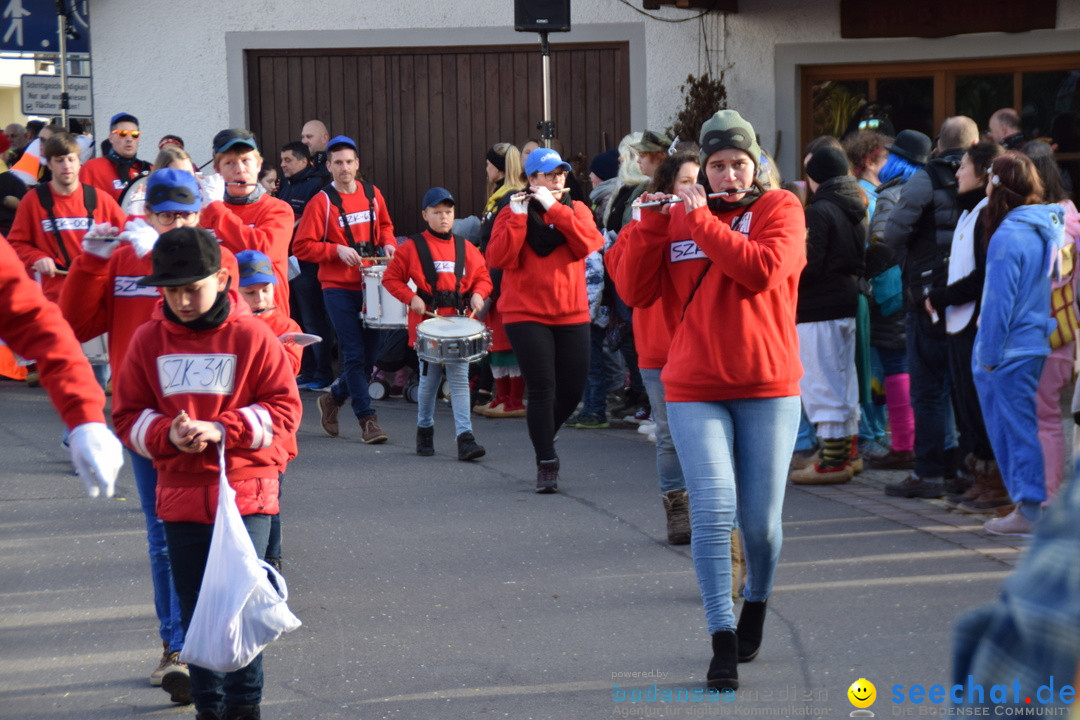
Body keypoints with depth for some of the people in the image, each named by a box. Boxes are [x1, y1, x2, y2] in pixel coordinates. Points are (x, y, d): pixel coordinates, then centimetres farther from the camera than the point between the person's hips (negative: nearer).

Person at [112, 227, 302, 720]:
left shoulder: (252, 336, -5)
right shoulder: (149, 340, 2)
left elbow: (284, 408, -4)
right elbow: (127, 416, 6)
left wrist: (224, 429, -17)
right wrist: (168, 434, -14)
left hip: (246, 494, -3)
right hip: (180, 495, 3)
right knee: (195, 609, 9)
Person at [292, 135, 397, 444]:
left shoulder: (372, 195, 7)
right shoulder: (322, 202, -7)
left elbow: (385, 225, 24)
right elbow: (302, 246, -7)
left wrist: (388, 243, 4)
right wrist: (337, 250, -19)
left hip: (370, 285, 5)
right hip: (339, 288, -5)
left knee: (369, 355, 8)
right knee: (354, 355, -8)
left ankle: (333, 398, 30)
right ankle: (367, 419, -3)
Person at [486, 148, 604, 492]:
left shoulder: (577, 210, 9)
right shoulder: (511, 214, 2)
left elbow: (589, 244, -12)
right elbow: (498, 259, -13)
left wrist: (554, 209, -15)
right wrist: (518, 217, -20)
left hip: (572, 315, 3)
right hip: (527, 314, -3)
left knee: (572, 389, 5)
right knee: (542, 388, -10)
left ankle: (543, 435, 33)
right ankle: (546, 464, -2)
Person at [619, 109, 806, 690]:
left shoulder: (779, 208, 1)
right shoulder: (679, 215, 9)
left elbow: (763, 270, -19)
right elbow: (635, 288, 4)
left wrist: (702, 219, -15)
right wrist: (649, 225, -8)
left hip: (767, 386, -1)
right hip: (695, 388, 1)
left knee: (760, 520, 3)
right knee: (713, 512, -11)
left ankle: (756, 604, 33)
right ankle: (723, 641, -6)